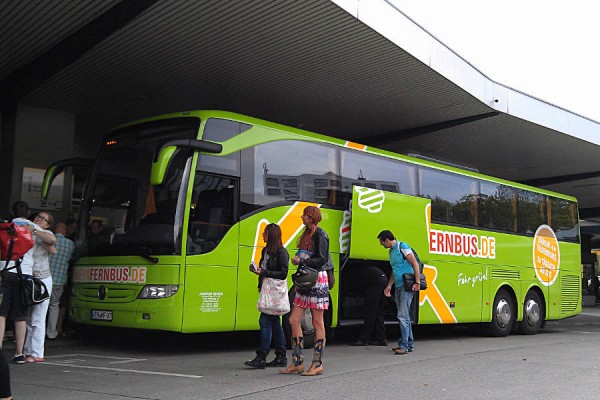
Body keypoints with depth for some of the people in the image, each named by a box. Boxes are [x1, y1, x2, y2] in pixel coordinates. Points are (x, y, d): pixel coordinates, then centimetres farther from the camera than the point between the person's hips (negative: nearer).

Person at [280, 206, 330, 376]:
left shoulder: (320, 234, -7)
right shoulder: (307, 234, 18)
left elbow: (321, 260, -15)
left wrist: (301, 261, -13)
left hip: (317, 280, -9)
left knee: (317, 322, -2)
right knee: (293, 320, 4)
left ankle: (317, 364, 4)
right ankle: (297, 362, 10)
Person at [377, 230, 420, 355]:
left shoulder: (402, 246, -9)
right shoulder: (391, 251, 17)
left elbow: (415, 264, -13)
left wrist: (417, 283, -18)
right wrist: (389, 286, 19)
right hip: (398, 287, 9)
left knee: (403, 316, -12)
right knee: (404, 316, 12)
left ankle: (404, 345, -10)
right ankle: (409, 344, 19)